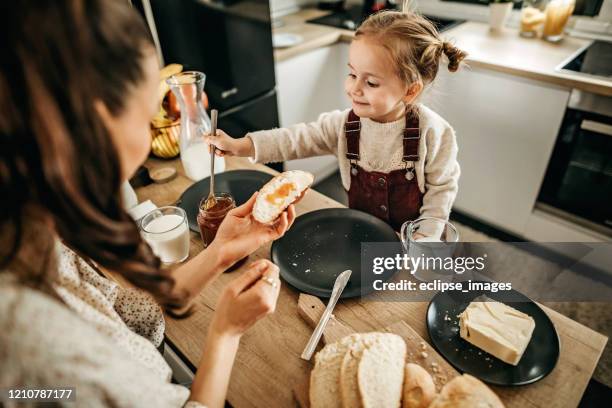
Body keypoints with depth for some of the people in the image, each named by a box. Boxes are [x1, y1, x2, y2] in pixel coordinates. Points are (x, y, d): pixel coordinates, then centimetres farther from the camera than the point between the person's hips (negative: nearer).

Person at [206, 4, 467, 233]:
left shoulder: (431, 131, -19)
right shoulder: (344, 124, -11)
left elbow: (442, 185, -10)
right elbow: (298, 139, -11)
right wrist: (239, 146, -20)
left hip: (409, 236, -2)